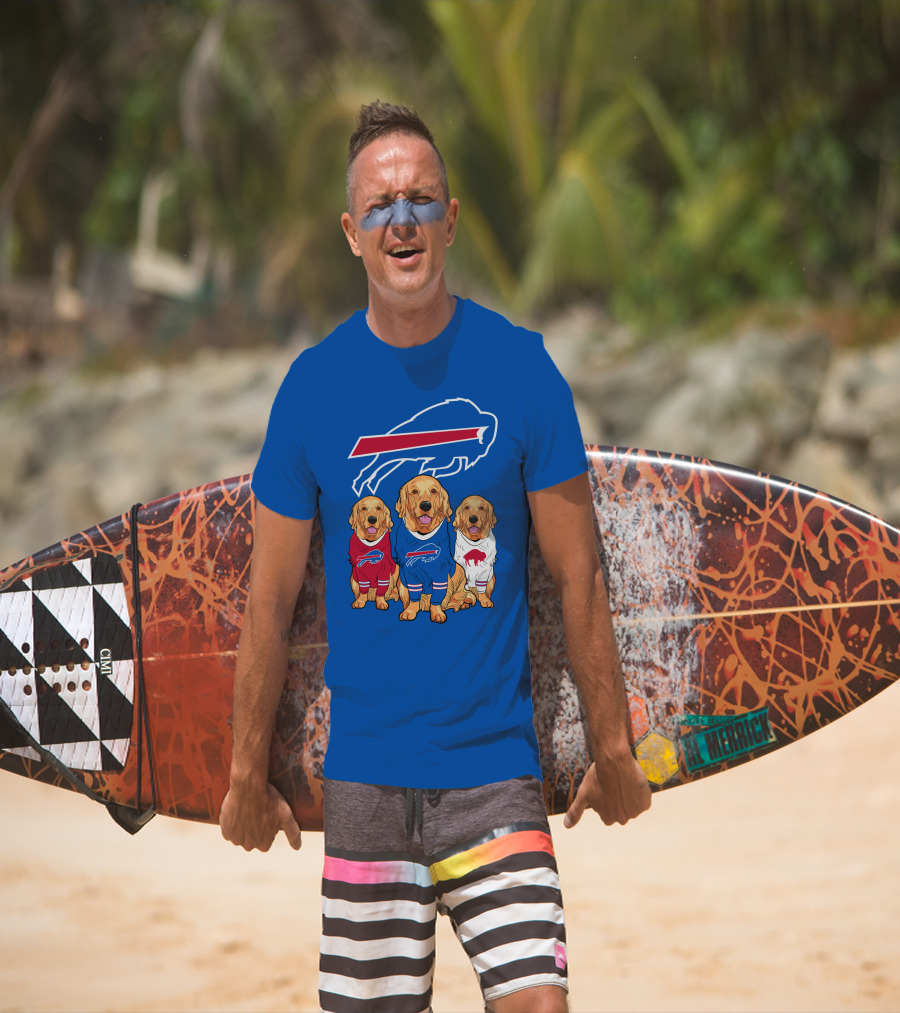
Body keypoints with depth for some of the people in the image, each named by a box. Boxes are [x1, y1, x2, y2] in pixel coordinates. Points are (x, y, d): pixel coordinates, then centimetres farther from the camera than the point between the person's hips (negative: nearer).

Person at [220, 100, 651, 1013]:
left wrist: (611, 748, 5)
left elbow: (577, 577, 3)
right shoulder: (313, 384, 0)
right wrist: (248, 773, 8)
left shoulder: (519, 366, -2)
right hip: (364, 775, 1)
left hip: (495, 770, -1)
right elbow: (270, 599, 6)